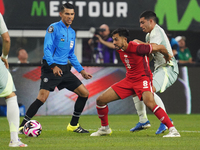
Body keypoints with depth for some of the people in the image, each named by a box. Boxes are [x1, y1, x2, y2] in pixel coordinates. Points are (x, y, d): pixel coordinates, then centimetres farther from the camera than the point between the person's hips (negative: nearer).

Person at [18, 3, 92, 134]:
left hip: (64, 69, 7)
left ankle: (73, 125, 16)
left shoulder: (72, 32, 16)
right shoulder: (53, 28, -6)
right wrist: (53, 66, -28)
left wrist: (81, 70, 20)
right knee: (42, 98, -19)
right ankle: (23, 126, -10)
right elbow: (47, 49, -14)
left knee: (84, 93, 3)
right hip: (51, 68, -7)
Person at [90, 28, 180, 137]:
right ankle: (105, 128, 22)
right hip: (129, 80, 8)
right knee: (100, 100, 2)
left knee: (150, 103, -35)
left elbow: (160, 48, -13)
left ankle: (173, 130, -31)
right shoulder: (119, 49, 0)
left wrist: (167, 58, 6)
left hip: (143, 78, -8)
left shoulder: (137, 48, -24)